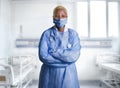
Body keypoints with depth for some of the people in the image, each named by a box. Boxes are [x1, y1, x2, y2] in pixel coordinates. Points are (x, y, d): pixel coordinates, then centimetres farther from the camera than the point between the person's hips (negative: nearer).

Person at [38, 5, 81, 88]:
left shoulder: (73, 34, -1)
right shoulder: (46, 34, -4)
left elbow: (74, 56, -13)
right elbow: (43, 56, -15)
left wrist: (54, 52, -16)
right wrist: (66, 60, -14)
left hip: (68, 74, 1)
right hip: (49, 74, 0)